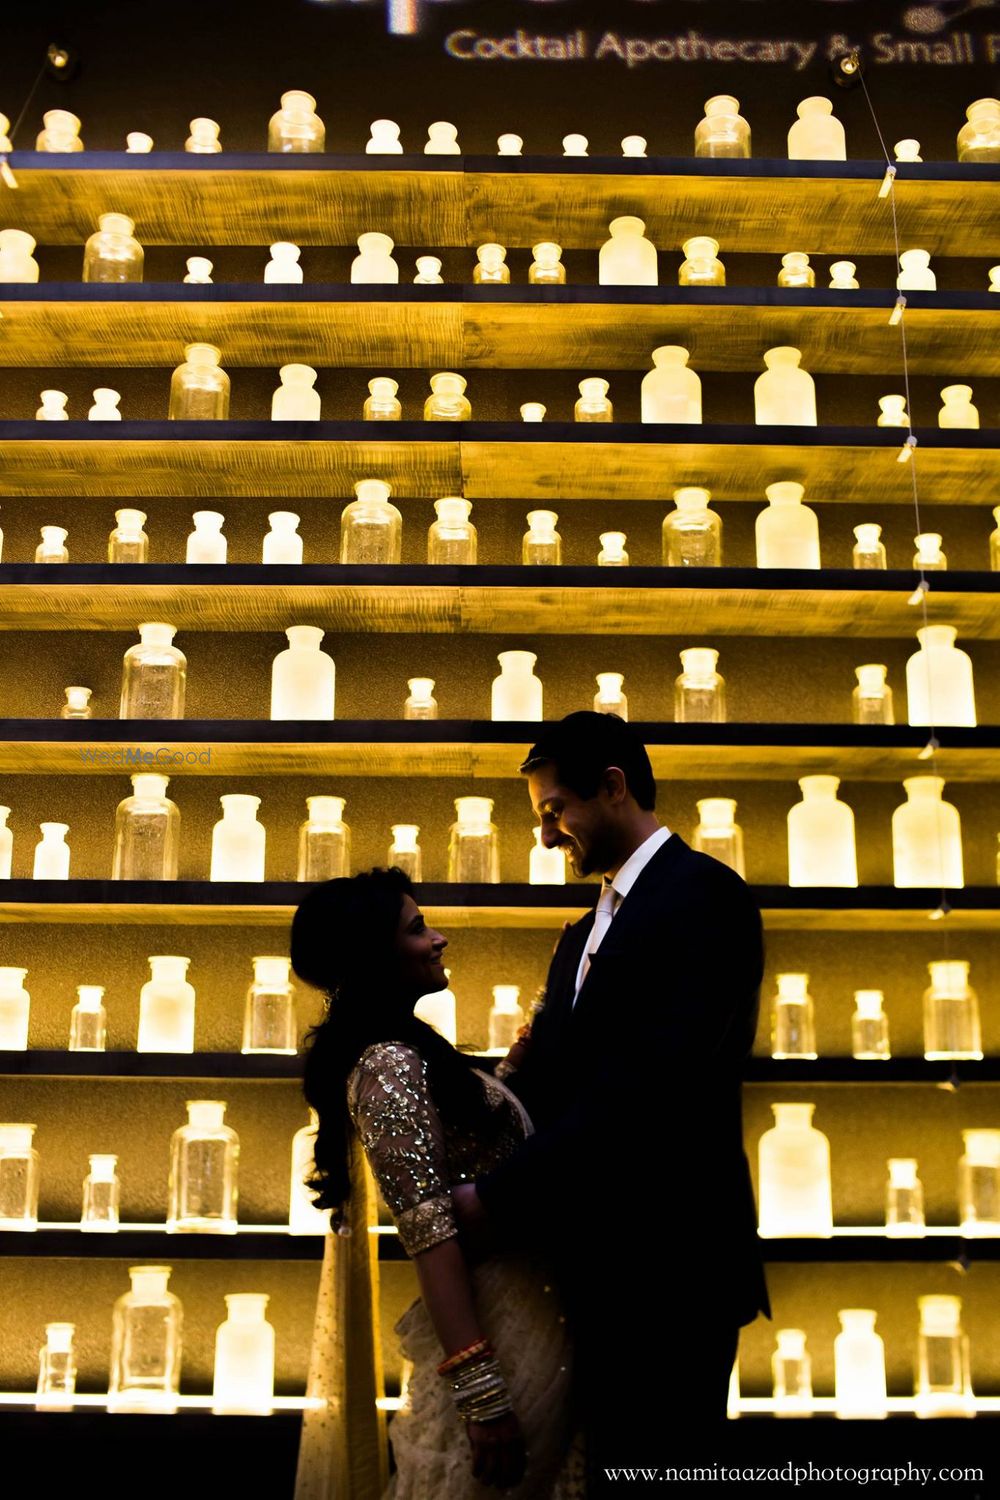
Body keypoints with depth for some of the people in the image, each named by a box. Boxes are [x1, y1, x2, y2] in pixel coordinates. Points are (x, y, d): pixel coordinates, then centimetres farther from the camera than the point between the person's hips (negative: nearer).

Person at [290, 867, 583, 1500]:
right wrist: (480, 1392, -28)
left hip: (525, 1309, 9)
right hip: (500, 1324, -9)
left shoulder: (403, 1050, 10)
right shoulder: (391, 1065, -20)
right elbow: (428, 1229, -25)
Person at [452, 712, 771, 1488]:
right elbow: (540, 1083, 10)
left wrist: (500, 1198, -22)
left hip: (667, 1264, -8)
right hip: (595, 1262, 8)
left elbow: (653, 1082, -23)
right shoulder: (584, 934, 17)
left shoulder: (703, 893, -13)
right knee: (610, 1460, 16)